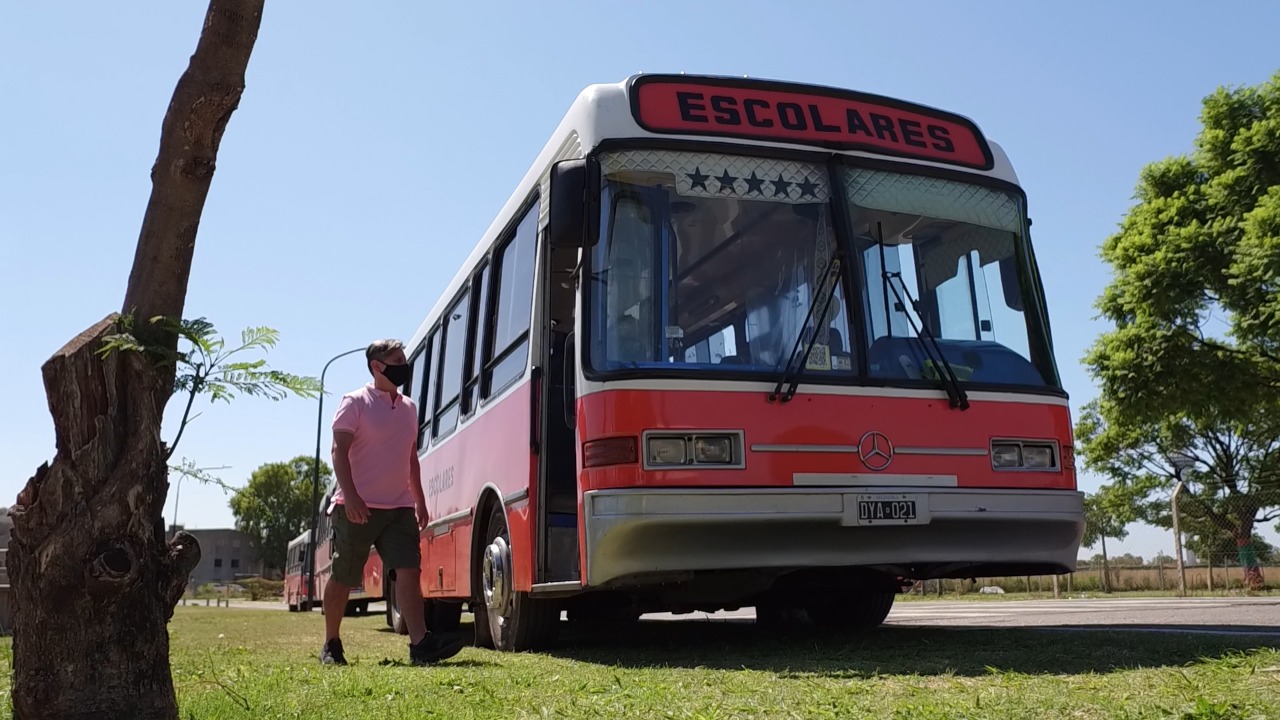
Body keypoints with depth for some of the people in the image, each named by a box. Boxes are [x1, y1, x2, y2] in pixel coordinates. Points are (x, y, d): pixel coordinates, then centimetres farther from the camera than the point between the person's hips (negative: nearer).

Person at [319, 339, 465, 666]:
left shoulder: (409, 407, 15)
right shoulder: (356, 402, -4)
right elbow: (339, 450, -10)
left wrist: (420, 501, 17)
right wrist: (350, 496, -21)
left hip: (399, 507, 5)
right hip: (357, 507, -5)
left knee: (409, 571, -11)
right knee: (342, 579, 7)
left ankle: (420, 643, -18)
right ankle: (331, 645, 24)